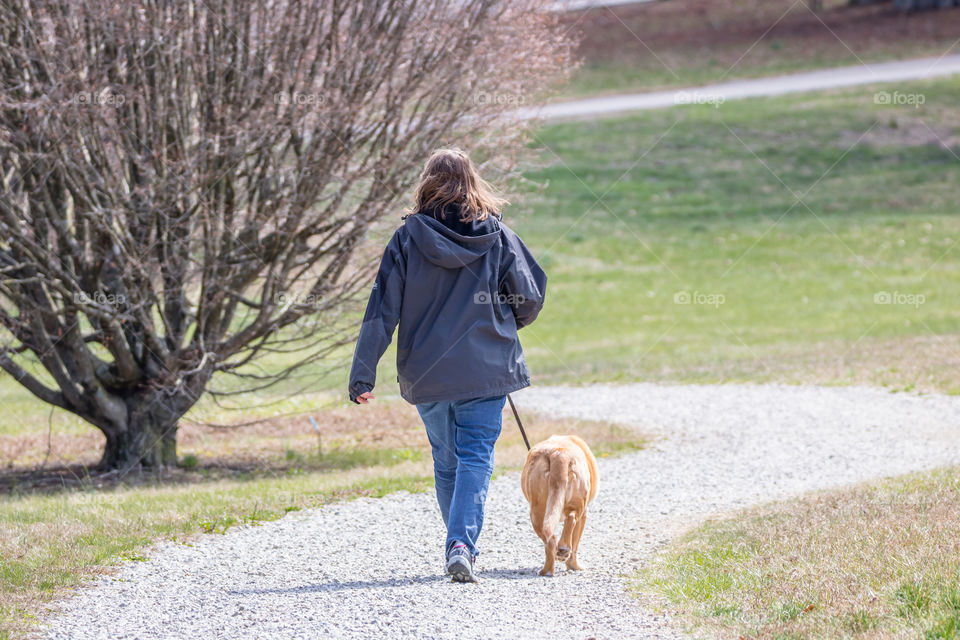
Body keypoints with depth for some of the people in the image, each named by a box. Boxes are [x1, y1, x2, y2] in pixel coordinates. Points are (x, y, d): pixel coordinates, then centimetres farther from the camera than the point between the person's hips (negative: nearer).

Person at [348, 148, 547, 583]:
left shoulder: (408, 238, -2)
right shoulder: (498, 236, -2)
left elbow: (382, 309, -5)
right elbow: (530, 298, 0)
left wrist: (363, 374, -6)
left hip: (426, 372, 1)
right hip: (486, 368, -1)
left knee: (446, 463, 16)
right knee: (475, 458, -1)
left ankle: (460, 547, 23)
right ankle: (462, 544, -20)